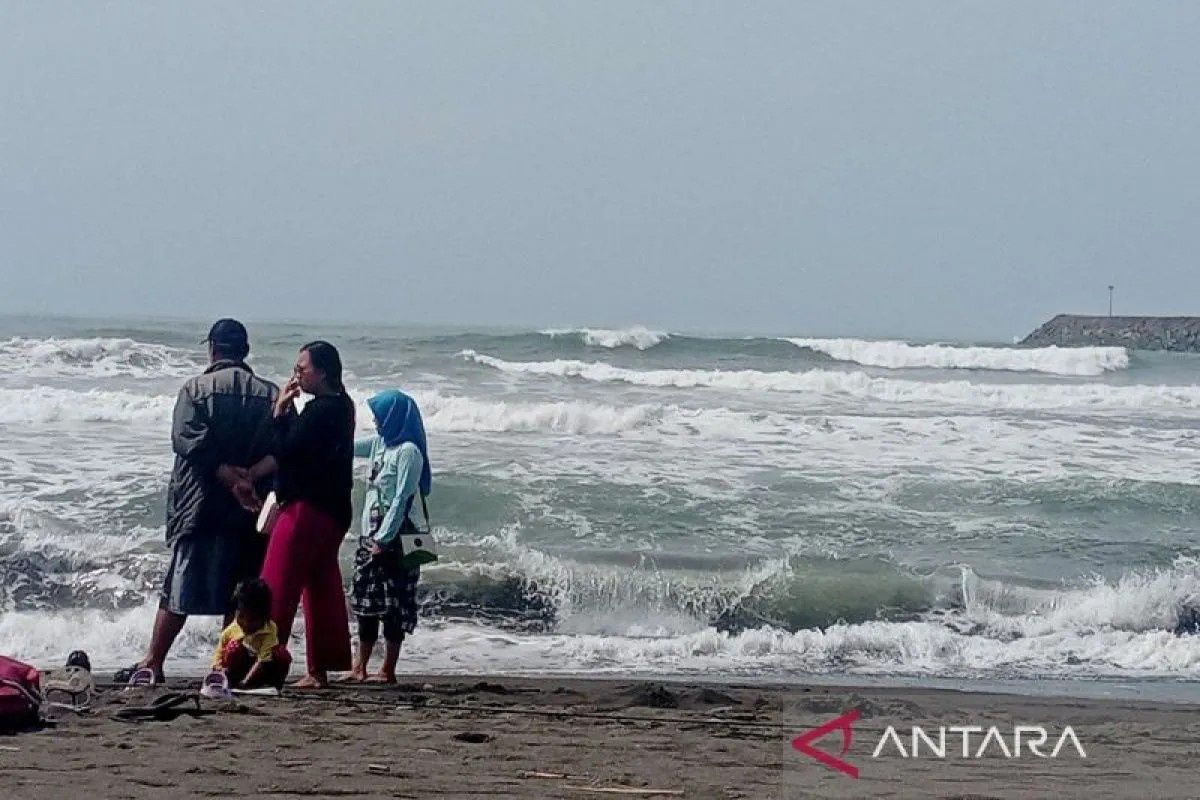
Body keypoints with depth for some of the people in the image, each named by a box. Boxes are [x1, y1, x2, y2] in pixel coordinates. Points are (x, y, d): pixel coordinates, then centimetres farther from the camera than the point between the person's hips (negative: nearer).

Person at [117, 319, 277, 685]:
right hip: (250, 509, 2)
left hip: (199, 504, -2)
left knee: (179, 588, 2)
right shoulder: (270, 394, 6)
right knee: (238, 591, 7)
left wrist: (228, 475, -16)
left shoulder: (196, 389, -1)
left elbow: (188, 441, -14)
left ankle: (152, 664, 3)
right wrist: (247, 478, -5)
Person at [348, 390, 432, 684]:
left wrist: (383, 539, -18)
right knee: (365, 603, 9)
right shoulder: (380, 444, 13)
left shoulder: (408, 451, -12)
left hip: (395, 537, -9)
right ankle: (359, 667, 14)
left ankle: (388, 670, -2)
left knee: (394, 604, -4)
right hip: (371, 534, 9)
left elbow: (402, 499, -16)